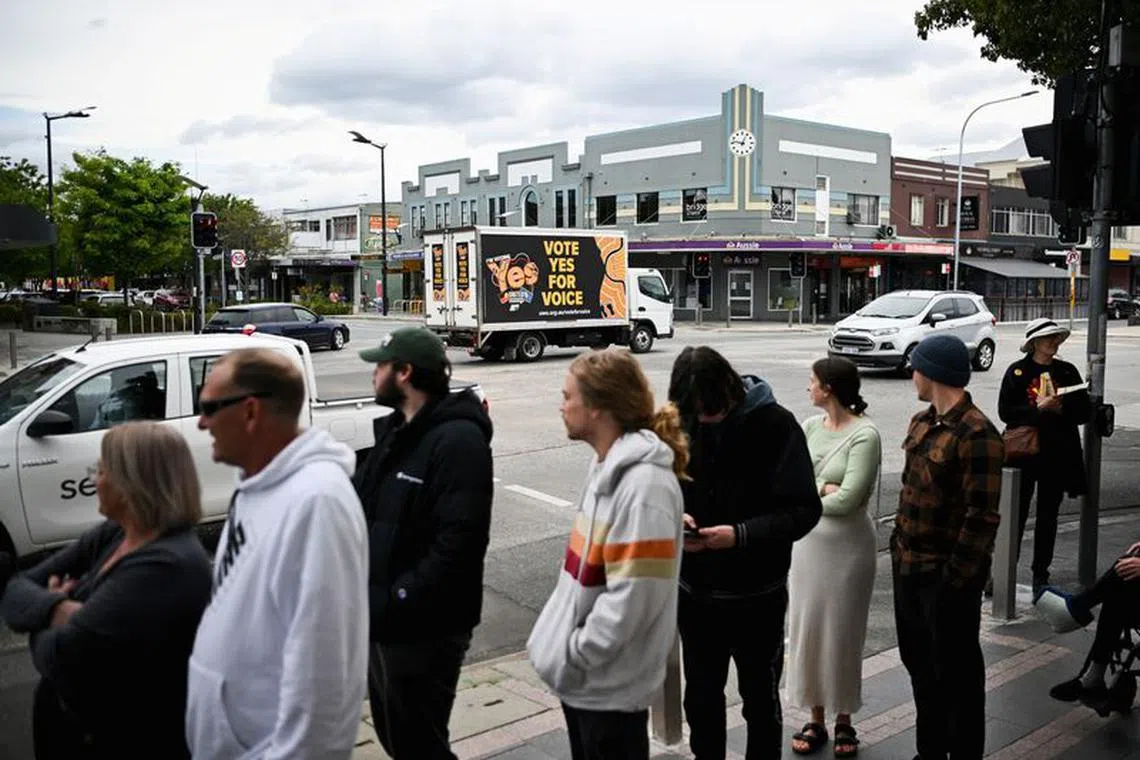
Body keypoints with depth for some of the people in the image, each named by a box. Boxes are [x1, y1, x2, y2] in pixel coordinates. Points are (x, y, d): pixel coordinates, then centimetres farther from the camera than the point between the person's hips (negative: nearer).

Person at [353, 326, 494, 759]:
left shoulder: (458, 440, -19)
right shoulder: (396, 431, 11)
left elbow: (457, 545, -26)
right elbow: (365, 507, 16)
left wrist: (396, 603, -24)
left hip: (423, 630, -9)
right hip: (381, 621, 9)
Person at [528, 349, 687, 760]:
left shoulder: (644, 484, -25)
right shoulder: (605, 465, 5)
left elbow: (632, 597, -27)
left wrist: (575, 656, -19)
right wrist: (566, 647, 10)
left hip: (609, 683, -9)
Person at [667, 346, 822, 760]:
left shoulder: (775, 425, -16)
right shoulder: (682, 422, -5)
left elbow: (804, 509, -16)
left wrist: (741, 535, -28)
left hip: (756, 594, -3)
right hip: (695, 589, 4)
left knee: (760, 698, 17)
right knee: (701, 696, 20)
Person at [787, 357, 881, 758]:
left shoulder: (865, 434, -16)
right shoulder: (810, 427, 3)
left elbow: (847, 500, -21)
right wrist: (824, 488, -16)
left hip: (848, 545, -6)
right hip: (808, 541, 6)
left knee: (843, 633, 8)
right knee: (806, 629, 10)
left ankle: (844, 721, 24)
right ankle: (816, 720, 23)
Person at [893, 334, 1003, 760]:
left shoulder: (975, 434, -19)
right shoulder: (922, 423, 9)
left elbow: (981, 516, -21)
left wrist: (957, 576, -20)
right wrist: (899, 546, 14)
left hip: (946, 575, -9)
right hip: (909, 566, 9)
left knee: (955, 672, 6)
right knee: (919, 662, 21)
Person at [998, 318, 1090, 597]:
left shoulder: (1067, 371, 5)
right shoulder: (1017, 372, -3)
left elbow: (1085, 412, 4)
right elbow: (1006, 412, -10)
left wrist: (1061, 409, -14)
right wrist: (1038, 409, -21)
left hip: (1057, 456, 3)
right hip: (1023, 454, -3)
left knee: (1048, 517, 10)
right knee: (1016, 515, 1)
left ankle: (1041, 574, 21)